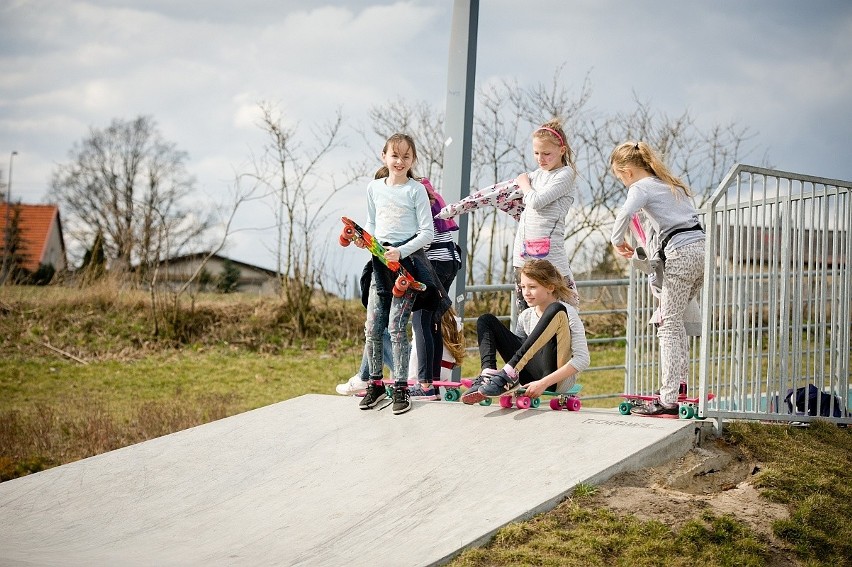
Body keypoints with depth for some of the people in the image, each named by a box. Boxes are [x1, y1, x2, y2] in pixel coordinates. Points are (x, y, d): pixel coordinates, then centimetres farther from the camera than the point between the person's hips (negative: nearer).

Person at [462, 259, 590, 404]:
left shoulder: (567, 312, -6)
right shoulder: (526, 316, 13)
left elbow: (582, 359, -16)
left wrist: (544, 383, -24)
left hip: (556, 380, -6)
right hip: (532, 377, 6)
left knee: (556, 311, -27)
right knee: (486, 320, 6)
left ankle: (509, 372, -31)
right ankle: (488, 374, -21)